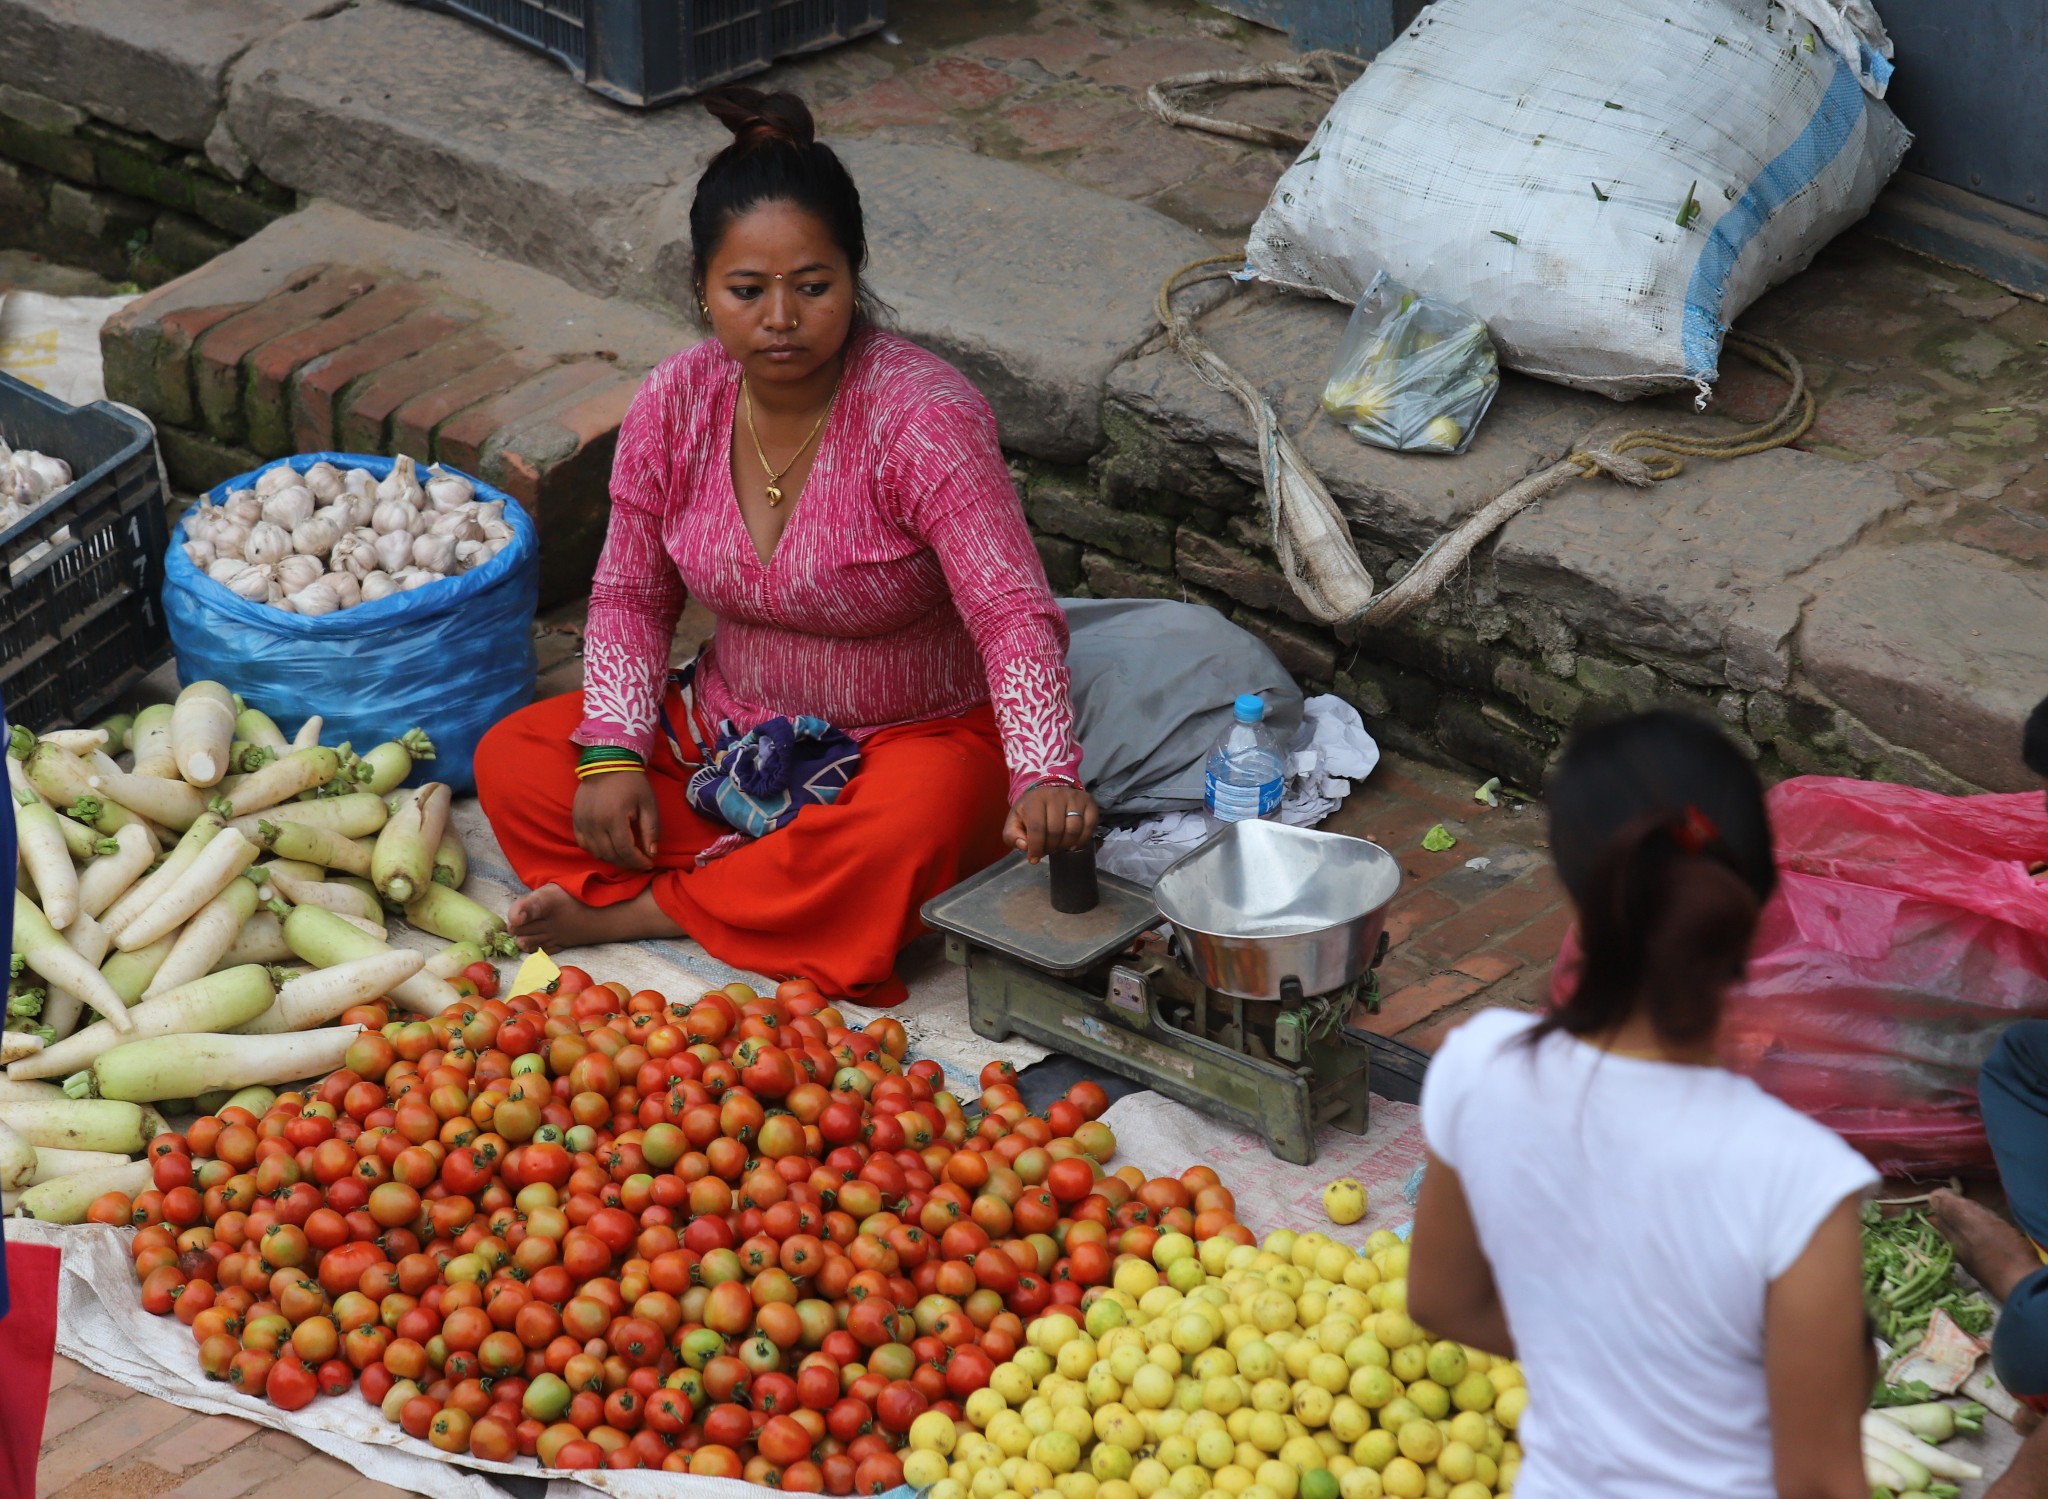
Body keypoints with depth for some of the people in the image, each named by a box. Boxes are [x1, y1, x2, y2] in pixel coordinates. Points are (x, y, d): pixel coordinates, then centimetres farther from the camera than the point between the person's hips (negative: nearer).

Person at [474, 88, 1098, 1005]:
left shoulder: (925, 416, -24)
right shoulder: (676, 403, -7)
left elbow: (1013, 613, -33)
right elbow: (630, 594, 4)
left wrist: (1044, 781, -50)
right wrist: (613, 752, -12)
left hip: (912, 742, -5)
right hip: (730, 727, 5)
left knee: (901, 841, -39)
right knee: (512, 762, -11)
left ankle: (643, 909, -15)